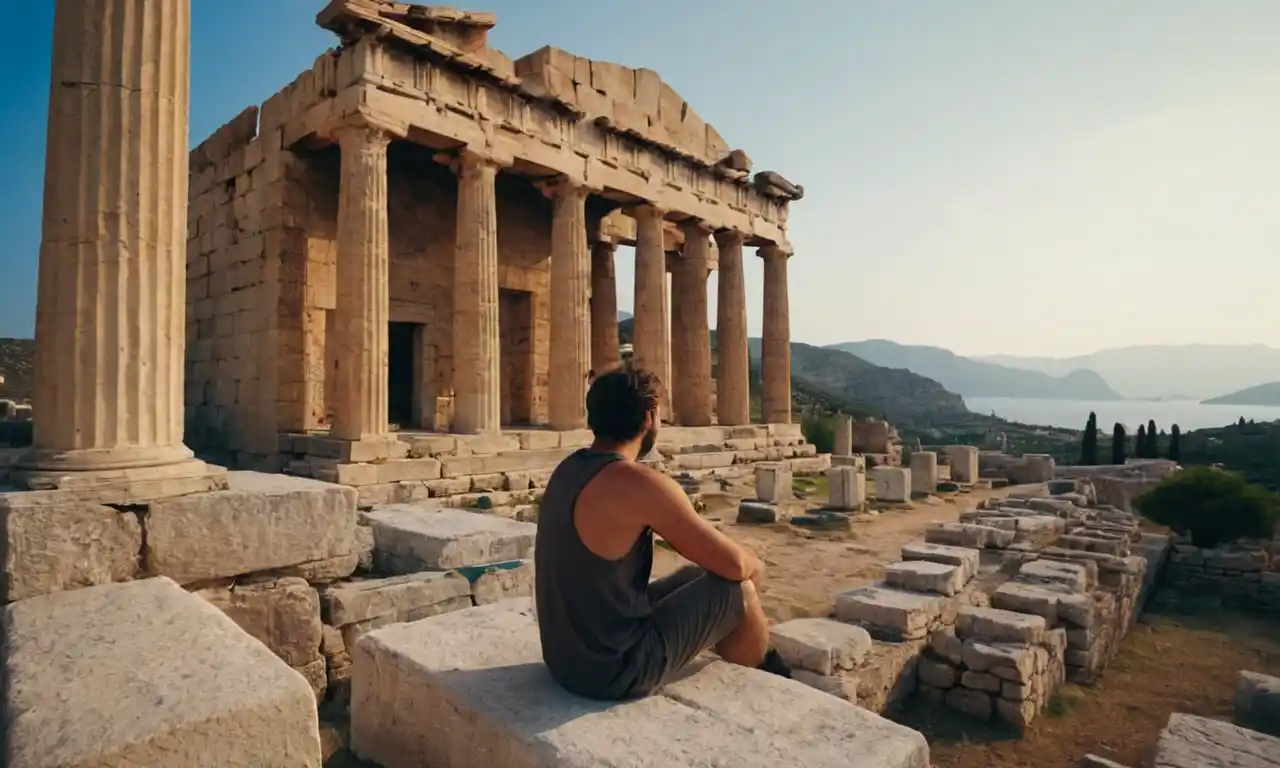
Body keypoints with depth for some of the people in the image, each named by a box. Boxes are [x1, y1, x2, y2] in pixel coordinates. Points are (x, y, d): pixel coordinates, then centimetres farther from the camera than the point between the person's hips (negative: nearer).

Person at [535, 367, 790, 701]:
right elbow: (734, 563, -17)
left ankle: (763, 664, 40)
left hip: (567, 655, 8)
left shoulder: (568, 470, 3)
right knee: (739, 589, 3)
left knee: (695, 576, 20)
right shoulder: (639, 483, -24)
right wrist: (754, 563, 6)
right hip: (617, 669, -8)